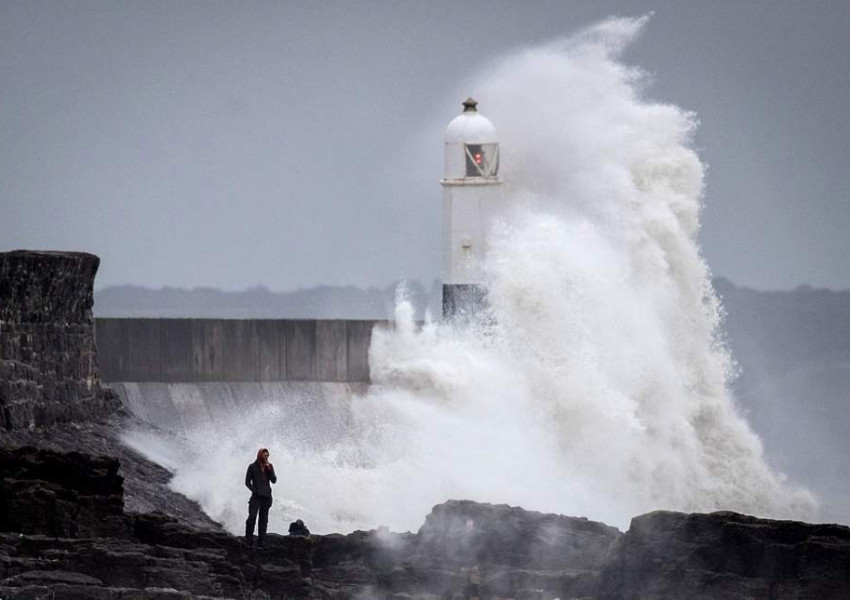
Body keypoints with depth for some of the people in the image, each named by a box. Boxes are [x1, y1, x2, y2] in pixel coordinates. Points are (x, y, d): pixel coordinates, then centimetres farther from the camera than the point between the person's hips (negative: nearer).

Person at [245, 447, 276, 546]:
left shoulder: (269, 466, 10)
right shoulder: (253, 467, 1)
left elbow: (274, 480, 3)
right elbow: (247, 482, 3)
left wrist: (269, 470, -9)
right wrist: (255, 491, -10)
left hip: (267, 497, 3)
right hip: (256, 497, -3)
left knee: (264, 520, 3)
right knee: (252, 517, -17)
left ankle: (261, 541, 4)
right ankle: (248, 540, -8)